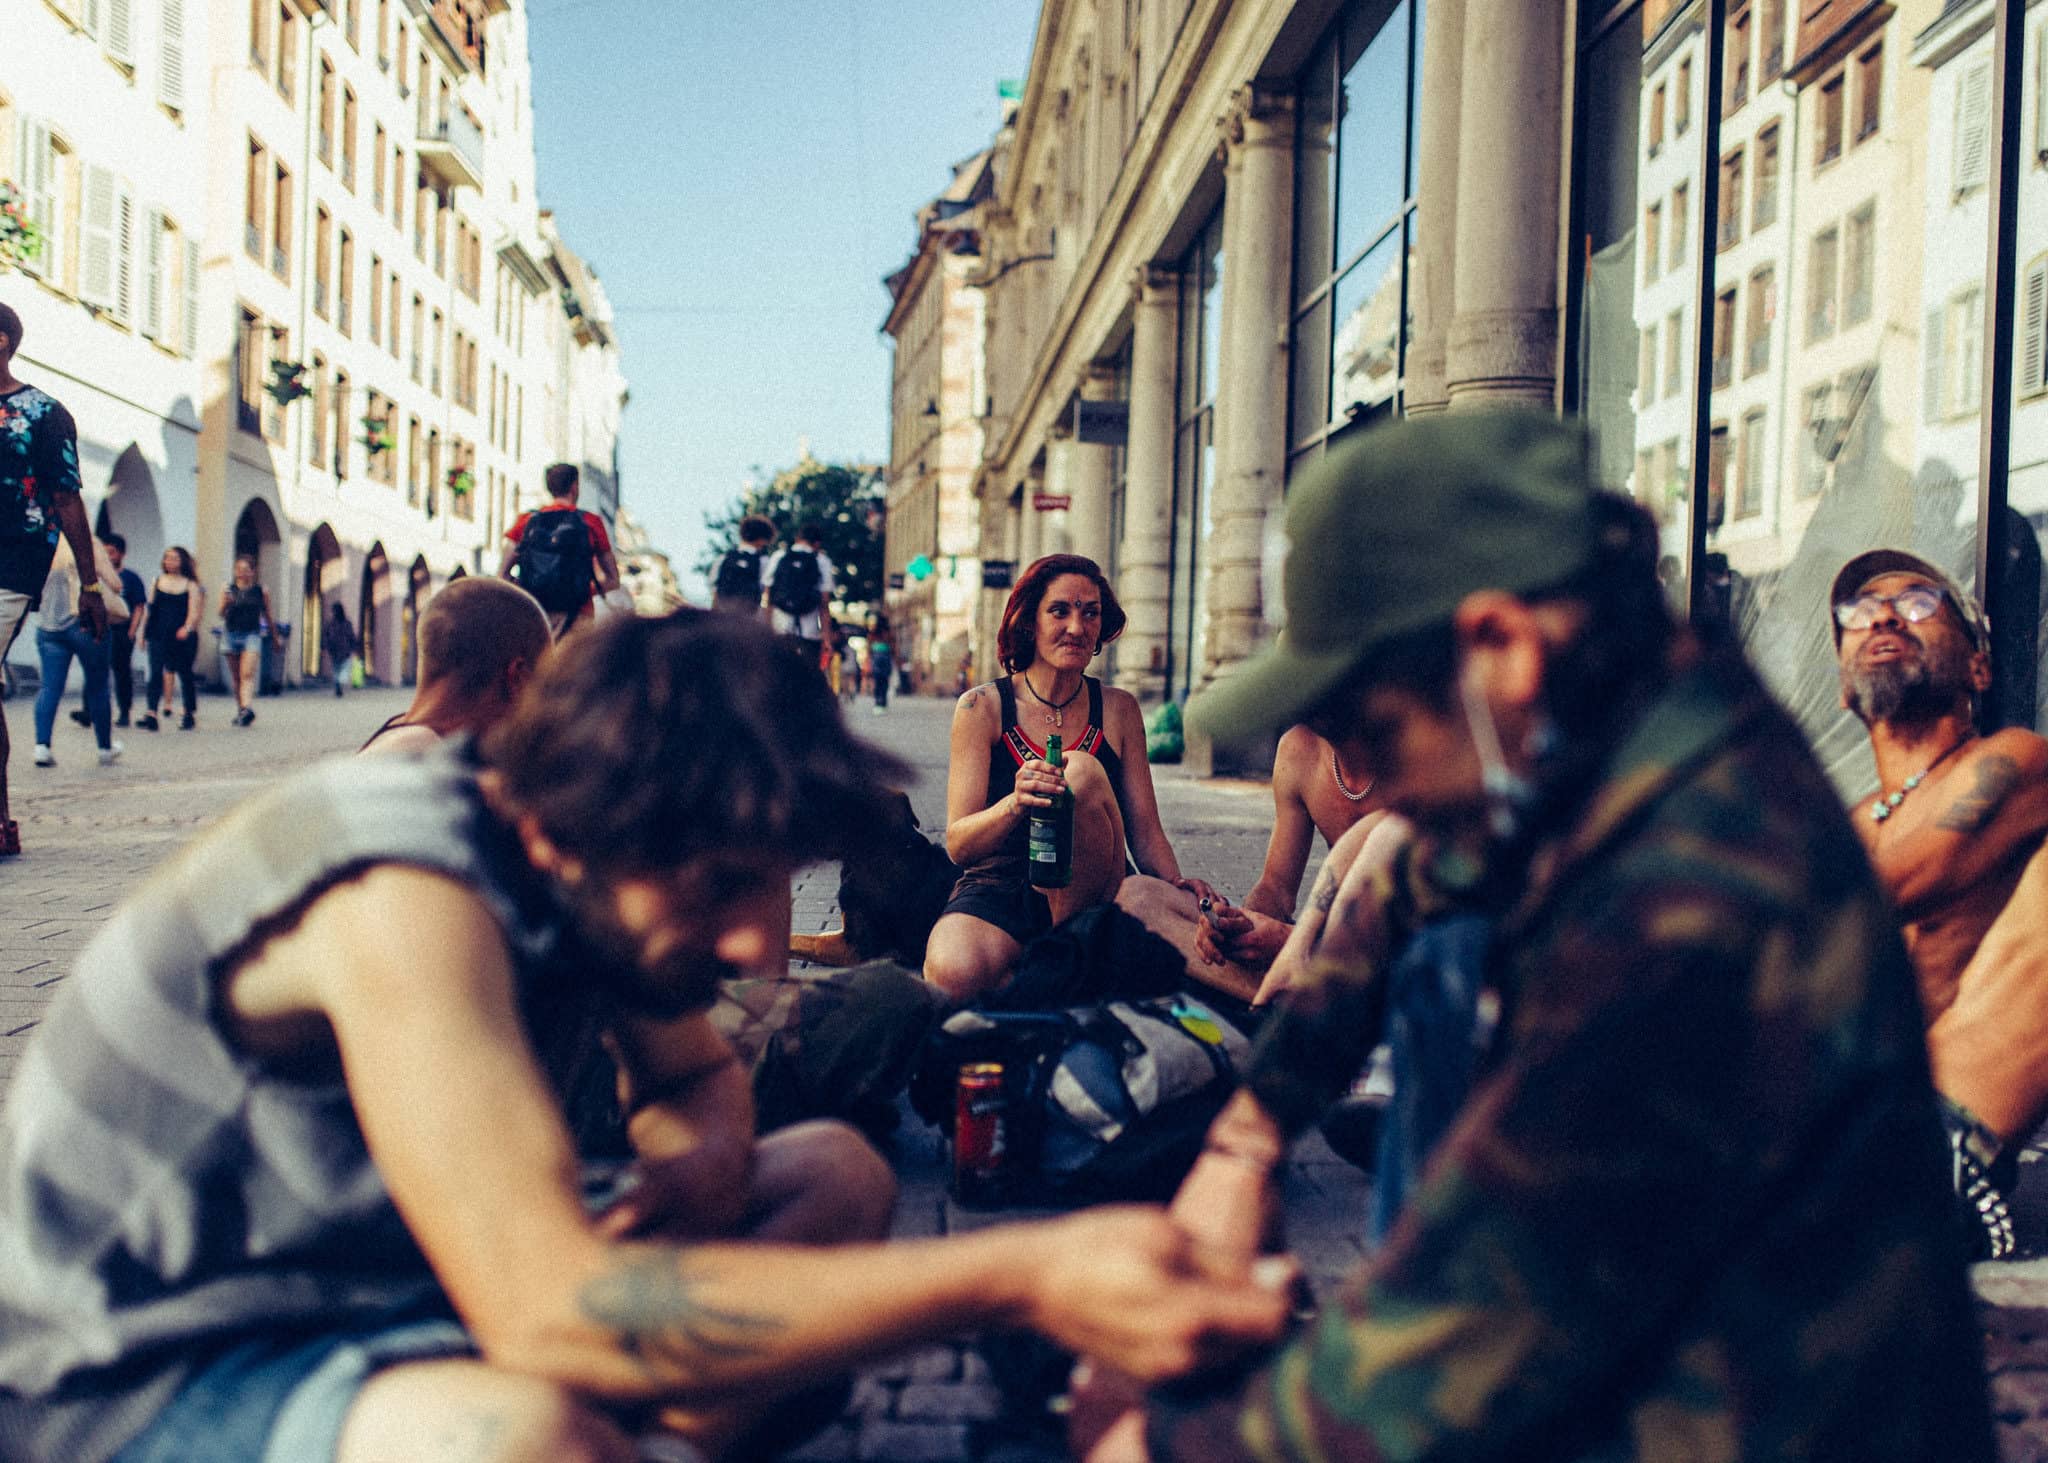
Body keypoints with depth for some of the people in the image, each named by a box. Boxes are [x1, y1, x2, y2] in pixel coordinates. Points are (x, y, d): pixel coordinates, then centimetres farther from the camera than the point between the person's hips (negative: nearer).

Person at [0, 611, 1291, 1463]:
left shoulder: (600, 870, -5)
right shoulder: (406, 897, -30)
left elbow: (698, 1078, 13)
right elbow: (546, 1308, -39)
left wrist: (708, 1160, -13)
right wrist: (1021, 1279, -41)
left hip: (390, 1276, 9)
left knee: (837, 1172, 5)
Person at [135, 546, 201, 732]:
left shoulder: (190, 585, 3)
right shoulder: (158, 581, 11)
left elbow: (193, 611, -5)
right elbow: (151, 609, 13)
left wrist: (187, 628, -23)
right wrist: (145, 632, 10)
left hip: (183, 638, -2)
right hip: (159, 636, 2)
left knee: (184, 674, 7)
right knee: (156, 673, -10)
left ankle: (190, 714, 18)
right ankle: (152, 715, -15)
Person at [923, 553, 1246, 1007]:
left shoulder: (1118, 709, 10)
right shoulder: (984, 707, 1)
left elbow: (1146, 833, 6)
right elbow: (958, 845, -7)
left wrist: (1177, 884, -17)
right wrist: (1016, 803, -28)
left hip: (1084, 896, 3)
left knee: (1081, 772, -28)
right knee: (954, 973, -40)